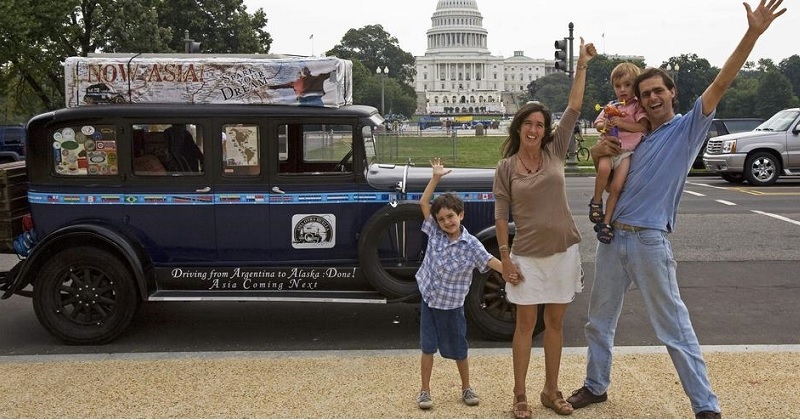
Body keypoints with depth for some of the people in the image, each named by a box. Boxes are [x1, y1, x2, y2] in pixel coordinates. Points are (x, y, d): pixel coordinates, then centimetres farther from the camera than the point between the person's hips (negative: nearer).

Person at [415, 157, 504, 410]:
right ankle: (425, 391, 14)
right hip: (429, 299, 2)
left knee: (458, 349, 11)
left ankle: (466, 388, 29)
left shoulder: (471, 245, -13)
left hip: (452, 304, -2)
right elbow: (424, 202, -4)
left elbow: (492, 262, -16)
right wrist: (436, 177, -11)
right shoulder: (434, 233, -4)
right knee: (428, 347, 5)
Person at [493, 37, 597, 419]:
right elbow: (501, 216, -2)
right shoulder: (506, 168, -2)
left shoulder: (555, 151, 2)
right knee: (525, 325, 4)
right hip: (527, 255, -2)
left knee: (555, 323, 12)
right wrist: (505, 257, -7)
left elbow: (574, 108, -1)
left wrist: (582, 65, -4)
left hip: (562, 251, 2)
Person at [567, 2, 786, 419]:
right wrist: (601, 148, 1)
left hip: (650, 242, -6)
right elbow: (602, 152, 26)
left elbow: (721, 83, -15)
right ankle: (595, 386, 33)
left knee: (674, 327, -1)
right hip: (612, 236, 6)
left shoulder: (688, 128, -3)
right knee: (600, 318, 16)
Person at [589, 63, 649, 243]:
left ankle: (606, 222, -8)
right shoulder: (611, 107, 15)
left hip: (626, 150, -2)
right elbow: (598, 123, 18)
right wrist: (603, 125, -6)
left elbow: (643, 127, -10)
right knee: (604, 168, -33)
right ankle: (596, 201, -15)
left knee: (616, 187, -15)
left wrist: (622, 123, -18)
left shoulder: (638, 106, 3)